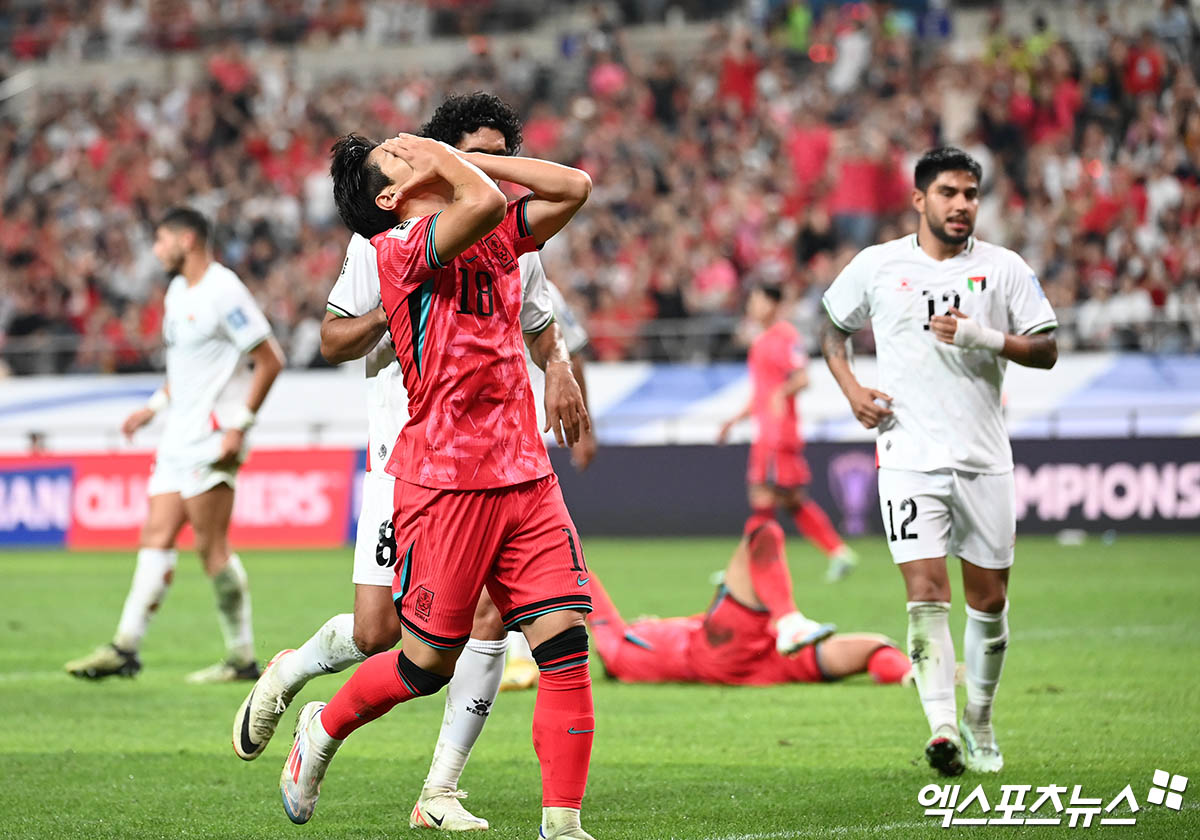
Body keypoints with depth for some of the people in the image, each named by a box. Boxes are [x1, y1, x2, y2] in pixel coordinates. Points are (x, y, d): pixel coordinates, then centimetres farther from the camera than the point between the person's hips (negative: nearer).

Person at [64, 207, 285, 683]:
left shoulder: (222, 291, -12)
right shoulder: (177, 292, 17)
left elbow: (270, 361, -14)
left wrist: (239, 426, -17)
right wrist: (155, 406, 17)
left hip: (213, 437, -9)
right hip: (179, 437, 9)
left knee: (212, 545, -8)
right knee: (156, 537, 3)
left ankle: (242, 657, 0)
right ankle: (125, 648, 1)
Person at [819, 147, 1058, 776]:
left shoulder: (1004, 269, 4)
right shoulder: (877, 266, 3)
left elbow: (1046, 350, 3)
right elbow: (833, 325, 18)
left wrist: (983, 337, -14)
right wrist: (852, 390, 2)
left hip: (985, 457, 2)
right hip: (909, 457, -2)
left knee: (989, 597, 7)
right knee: (927, 589, -15)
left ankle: (979, 718, 26)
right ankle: (941, 726, -20)